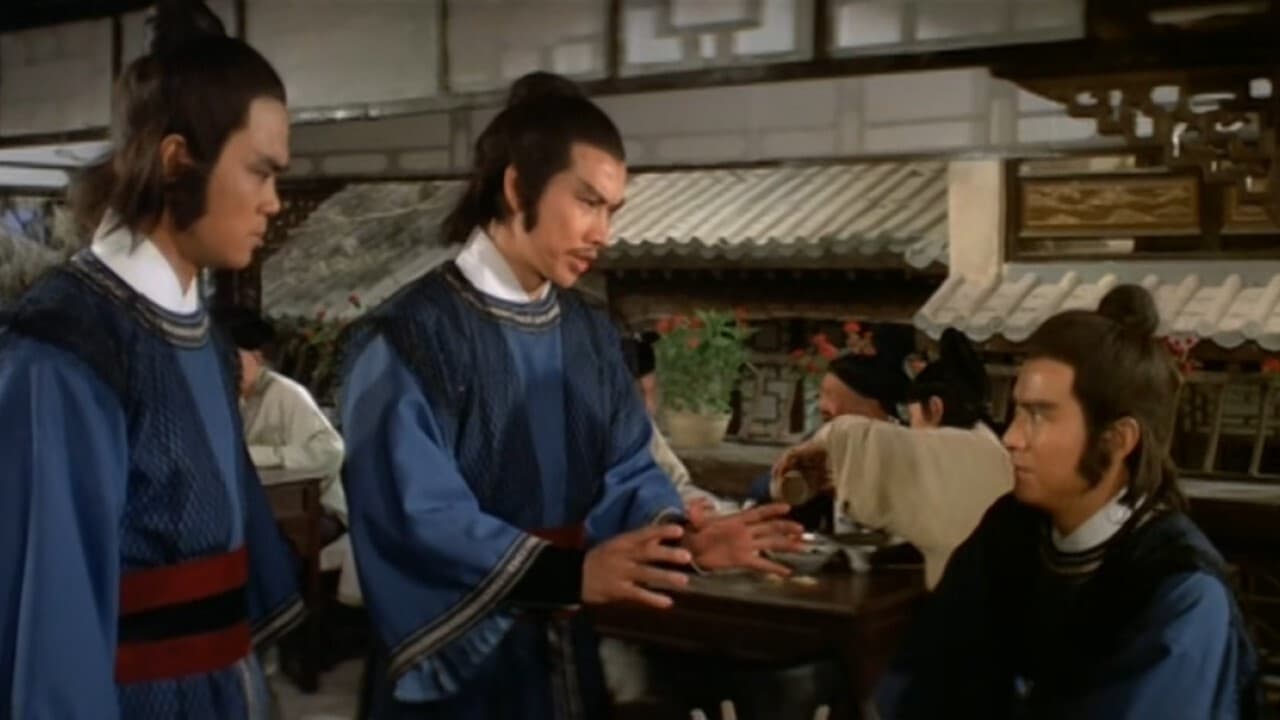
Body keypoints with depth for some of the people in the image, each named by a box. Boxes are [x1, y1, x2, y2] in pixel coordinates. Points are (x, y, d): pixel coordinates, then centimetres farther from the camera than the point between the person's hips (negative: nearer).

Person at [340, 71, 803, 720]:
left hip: (568, 657, 7)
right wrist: (570, 572, -34)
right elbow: (419, 516, -23)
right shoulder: (407, 338, -16)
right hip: (458, 667, -6)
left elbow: (626, 469, 6)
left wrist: (677, 533, -15)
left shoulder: (592, 337, 7)